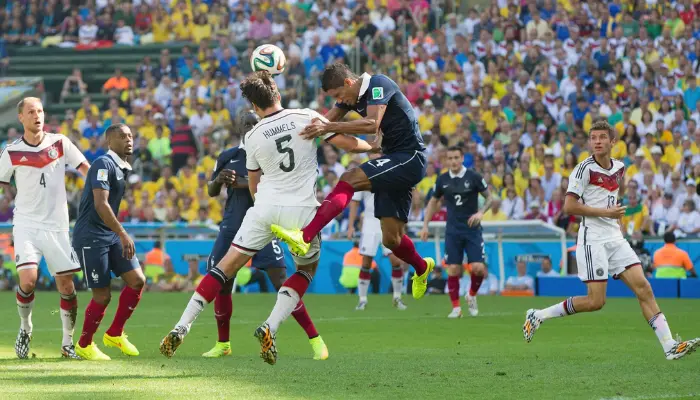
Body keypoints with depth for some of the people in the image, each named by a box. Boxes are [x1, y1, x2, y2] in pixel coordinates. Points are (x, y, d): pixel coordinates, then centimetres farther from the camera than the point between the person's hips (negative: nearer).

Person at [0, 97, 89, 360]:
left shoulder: (60, 143, 0)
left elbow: (87, 170, 2)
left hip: (56, 226, 1)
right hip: (26, 225, -1)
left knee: (66, 286, -1)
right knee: (28, 280, -18)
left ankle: (68, 343, 14)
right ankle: (25, 328, 9)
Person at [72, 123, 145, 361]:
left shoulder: (123, 169, 14)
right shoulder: (104, 164, -15)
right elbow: (100, 204, -24)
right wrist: (123, 234, -27)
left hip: (112, 236, 9)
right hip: (91, 238, -9)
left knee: (137, 280, -2)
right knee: (102, 295, -6)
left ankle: (115, 334, 14)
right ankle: (84, 345, 14)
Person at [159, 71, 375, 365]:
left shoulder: (253, 137, 3)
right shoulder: (307, 117, -4)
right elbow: (348, 145, -2)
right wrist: (372, 146, 19)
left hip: (264, 207, 1)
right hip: (301, 210, -1)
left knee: (226, 266, 9)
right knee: (307, 269, 22)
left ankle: (181, 329, 1)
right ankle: (270, 327, 1)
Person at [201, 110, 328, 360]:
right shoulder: (227, 157, 9)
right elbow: (212, 192, 16)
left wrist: (245, 184, -22)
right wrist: (219, 179, -7)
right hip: (232, 228, 4)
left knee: (281, 283, -13)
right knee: (221, 286, 3)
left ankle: (315, 340, -9)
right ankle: (223, 344, 20)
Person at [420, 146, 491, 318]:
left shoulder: (474, 177, -6)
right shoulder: (442, 180, 2)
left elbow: (489, 197, 1)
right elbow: (433, 202, 15)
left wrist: (481, 212, -17)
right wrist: (425, 225, 8)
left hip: (472, 229, -2)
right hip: (452, 231, 2)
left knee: (478, 268, -11)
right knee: (453, 270, -6)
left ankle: (472, 296, 18)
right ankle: (456, 308, 6)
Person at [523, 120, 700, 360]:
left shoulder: (619, 167, 11)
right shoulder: (585, 169, -9)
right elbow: (569, 206, -16)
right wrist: (606, 212, -15)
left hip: (615, 239, 6)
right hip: (593, 239, -6)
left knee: (643, 288, -5)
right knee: (596, 301, -11)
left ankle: (670, 347, -8)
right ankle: (538, 316, 4)